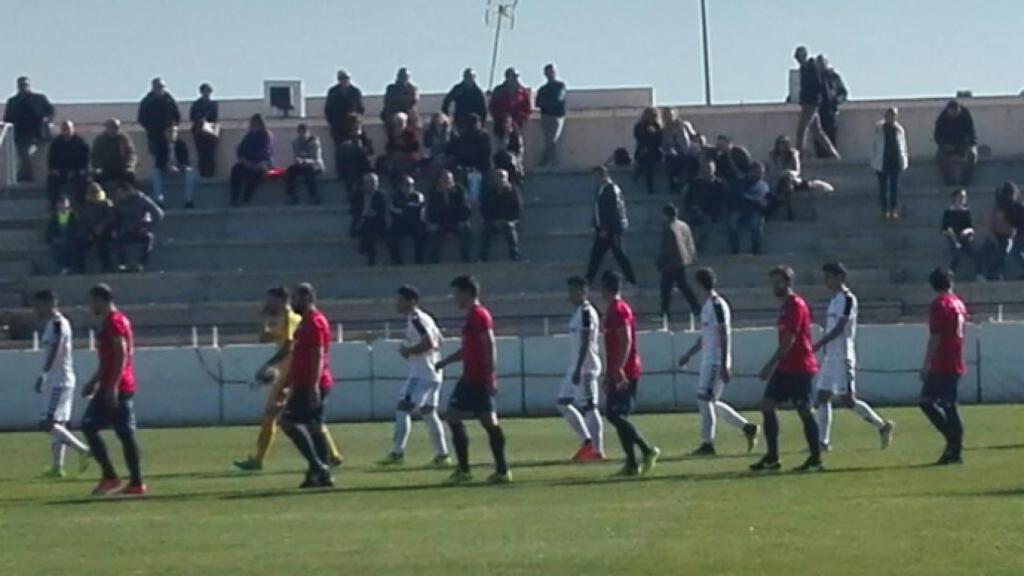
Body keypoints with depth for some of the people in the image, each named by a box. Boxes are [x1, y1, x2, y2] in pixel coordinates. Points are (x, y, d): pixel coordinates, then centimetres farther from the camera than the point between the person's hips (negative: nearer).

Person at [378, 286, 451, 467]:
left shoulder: (415, 319, -14)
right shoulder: (425, 318, 16)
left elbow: (429, 342, -25)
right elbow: (439, 340, 24)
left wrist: (409, 351, -12)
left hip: (421, 374, -10)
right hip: (432, 373, 10)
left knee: (402, 409, -11)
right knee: (428, 413, 14)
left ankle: (397, 453, -15)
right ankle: (442, 455, 15)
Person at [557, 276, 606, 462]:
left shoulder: (586, 313, -14)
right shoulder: (580, 312, 16)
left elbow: (586, 343, -20)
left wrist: (578, 370, -23)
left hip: (585, 368, -10)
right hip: (577, 368, 10)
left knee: (589, 407, -7)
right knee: (562, 402, 11)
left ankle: (597, 450, -4)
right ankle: (586, 441, 11)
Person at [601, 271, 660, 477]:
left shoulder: (617, 310, -12)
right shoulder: (616, 309, 18)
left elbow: (626, 340, -21)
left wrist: (618, 369, -27)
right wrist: (610, 373, 26)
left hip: (623, 373, -10)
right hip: (620, 373, 10)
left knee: (615, 414, -12)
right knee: (617, 415, 8)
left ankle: (648, 450, -15)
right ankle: (632, 464, 7)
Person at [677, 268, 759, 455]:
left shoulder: (717, 305, -14)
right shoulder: (707, 305, 16)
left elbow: (724, 336, -18)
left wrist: (724, 366, -22)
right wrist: (688, 355, 30)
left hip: (716, 361, -10)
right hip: (708, 361, 10)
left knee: (704, 398, -8)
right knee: (710, 401, 11)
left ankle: (707, 443, -3)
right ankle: (747, 427, 15)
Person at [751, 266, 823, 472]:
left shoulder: (796, 305, -14)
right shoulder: (786, 306, 15)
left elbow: (788, 341, -20)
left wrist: (771, 364, -21)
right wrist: (774, 365, 21)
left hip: (799, 368, -10)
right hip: (785, 368, 10)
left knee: (804, 411, -5)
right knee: (767, 405, 4)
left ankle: (816, 459, 2)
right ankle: (772, 457, 7)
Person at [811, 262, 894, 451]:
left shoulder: (847, 298, -12)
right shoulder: (834, 299, 16)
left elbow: (839, 328, -20)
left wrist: (817, 345, -23)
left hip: (843, 357, -9)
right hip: (830, 356, 9)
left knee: (847, 400, -9)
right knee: (822, 397, 4)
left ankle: (882, 426, 1)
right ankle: (822, 441, 6)